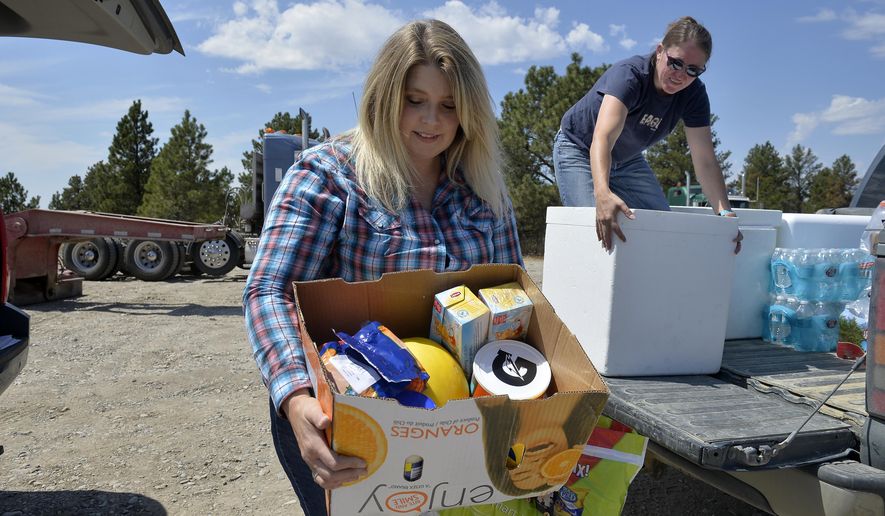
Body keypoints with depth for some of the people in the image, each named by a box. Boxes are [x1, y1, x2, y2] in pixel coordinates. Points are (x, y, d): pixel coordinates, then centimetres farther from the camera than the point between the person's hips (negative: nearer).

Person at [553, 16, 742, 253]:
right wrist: (603, 193, -66)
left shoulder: (694, 95, -15)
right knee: (598, 226, -23)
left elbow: (705, 161, -18)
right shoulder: (628, 75, -32)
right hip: (579, 151, -5)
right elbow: (602, 138, -48)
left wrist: (725, 212, -33)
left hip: (627, 160, 6)